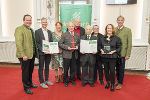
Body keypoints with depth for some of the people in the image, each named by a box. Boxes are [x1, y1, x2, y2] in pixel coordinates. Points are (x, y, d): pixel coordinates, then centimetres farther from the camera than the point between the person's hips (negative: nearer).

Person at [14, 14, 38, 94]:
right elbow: (18, 43, -19)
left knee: (30, 70, 20)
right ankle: (26, 87, 21)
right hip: (25, 55, -8)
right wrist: (23, 55, -24)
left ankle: (30, 83, 38)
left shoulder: (31, 29, 14)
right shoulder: (19, 29, -12)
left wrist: (35, 52, 14)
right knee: (25, 71, 5)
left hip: (32, 54, 8)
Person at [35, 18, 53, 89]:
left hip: (48, 52, 5)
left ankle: (46, 80, 28)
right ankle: (41, 82, 14)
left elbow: (51, 42, 13)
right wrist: (42, 50, -18)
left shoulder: (49, 32, 11)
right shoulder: (37, 31, -4)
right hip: (41, 53, -5)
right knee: (41, 67, 4)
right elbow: (37, 43, -10)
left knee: (47, 67, 15)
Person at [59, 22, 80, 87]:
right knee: (66, 69, 3)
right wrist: (67, 47, -16)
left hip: (74, 54, 4)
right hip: (67, 54, -4)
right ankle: (65, 81, 20)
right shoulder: (64, 34, -1)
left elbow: (79, 43, 21)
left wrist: (77, 46, -1)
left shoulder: (77, 35, 12)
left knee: (73, 68, 12)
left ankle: (72, 80, 29)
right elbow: (60, 44, -5)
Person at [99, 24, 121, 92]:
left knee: (112, 70, -1)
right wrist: (101, 50, -3)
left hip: (112, 57, -3)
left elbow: (119, 47, -1)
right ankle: (107, 82, 30)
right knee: (106, 70, 11)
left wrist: (113, 51, -14)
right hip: (104, 56, 3)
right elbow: (99, 45, 15)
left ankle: (112, 84, 16)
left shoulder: (116, 38, -2)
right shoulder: (103, 38, 6)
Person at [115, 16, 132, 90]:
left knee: (121, 68, 4)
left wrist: (128, 54, -10)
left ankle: (120, 83, 17)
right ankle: (118, 80, 30)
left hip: (122, 53, -3)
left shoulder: (128, 30, -3)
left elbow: (129, 43, -5)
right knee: (117, 68, 14)